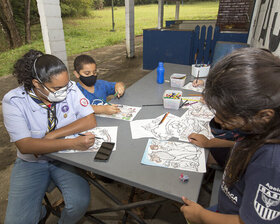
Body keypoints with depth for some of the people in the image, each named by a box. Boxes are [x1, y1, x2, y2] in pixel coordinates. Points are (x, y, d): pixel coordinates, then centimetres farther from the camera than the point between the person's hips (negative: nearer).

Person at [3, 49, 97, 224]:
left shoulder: (70, 88, -12)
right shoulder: (13, 101, -16)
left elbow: (90, 121, -15)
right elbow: (24, 145, -23)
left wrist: (52, 135, -21)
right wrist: (72, 143, -34)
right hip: (31, 162, 0)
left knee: (80, 202, -22)